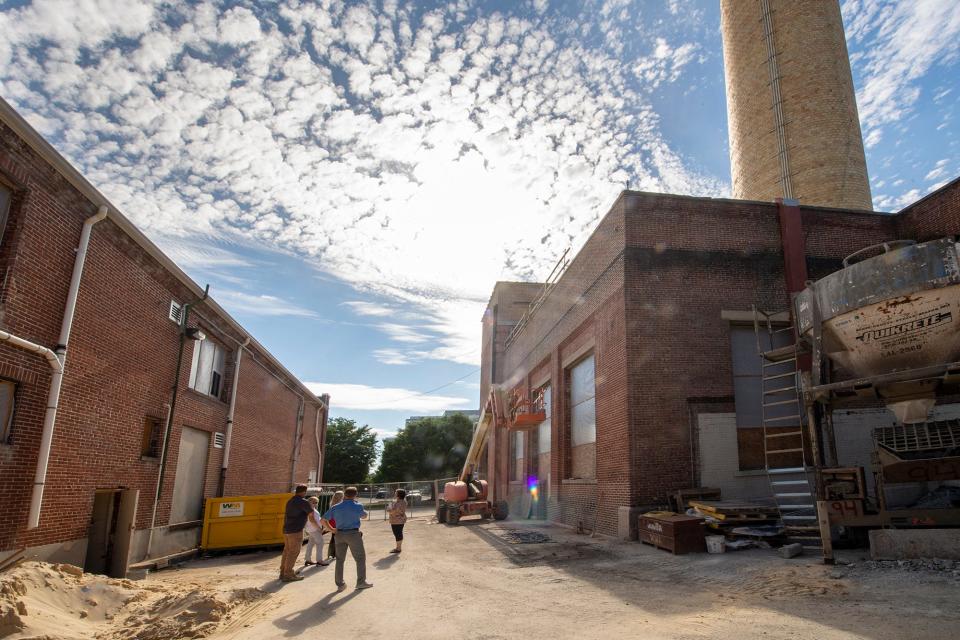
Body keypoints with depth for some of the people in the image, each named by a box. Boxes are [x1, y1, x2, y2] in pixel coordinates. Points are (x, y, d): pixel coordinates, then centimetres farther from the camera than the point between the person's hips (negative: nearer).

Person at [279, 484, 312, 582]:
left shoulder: (290, 501, 14)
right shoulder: (303, 502, -12)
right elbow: (311, 513, -5)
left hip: (286, 529, 9)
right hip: (296, 530, -9)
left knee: (287, 551, 15)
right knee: (293, 552, -3)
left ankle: (283, 572, 19)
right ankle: (288, 575, -2)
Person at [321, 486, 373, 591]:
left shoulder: (335, 508, 1)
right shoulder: (357, 506, -6)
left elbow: (324, 520, 2)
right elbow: (365, 516, 13)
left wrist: (332, 529, 10)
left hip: (340, 534, 3)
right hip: (353, 534, -3)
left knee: (340, 559, 13)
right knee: (360, 558, 10)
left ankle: (340, 584, 15)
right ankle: (361, 582, 13)